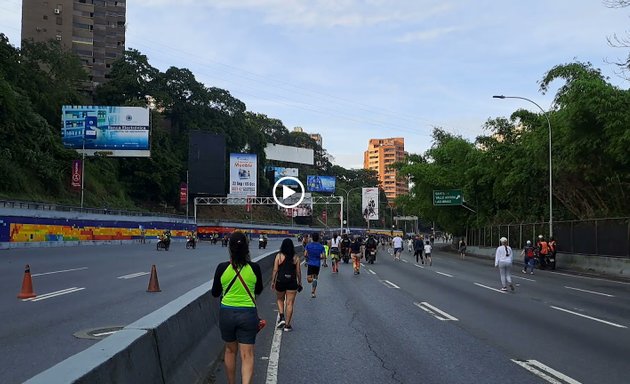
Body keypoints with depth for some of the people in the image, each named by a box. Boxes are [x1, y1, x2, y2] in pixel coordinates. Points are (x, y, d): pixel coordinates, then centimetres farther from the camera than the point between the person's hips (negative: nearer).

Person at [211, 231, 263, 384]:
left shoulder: (222, 268, -10)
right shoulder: (254, 268, -9)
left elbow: (215, 293, 2)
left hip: (227, 314, 1)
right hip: (248, 314, -1)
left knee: (230, 350, 21)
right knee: (247, 355, 1)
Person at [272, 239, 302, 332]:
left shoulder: (279, 256, -5)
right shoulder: (296, 257, -1)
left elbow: (275, 270, -5)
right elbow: (298, 272, 3)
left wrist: (273, 282, 5)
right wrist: (299, 283, 15)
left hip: (280, 281, -1)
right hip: (292, 282, 1)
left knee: (280, 299, 23)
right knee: (289, 303, 5)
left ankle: (282, 317, 5)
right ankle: (287, 325, 8)